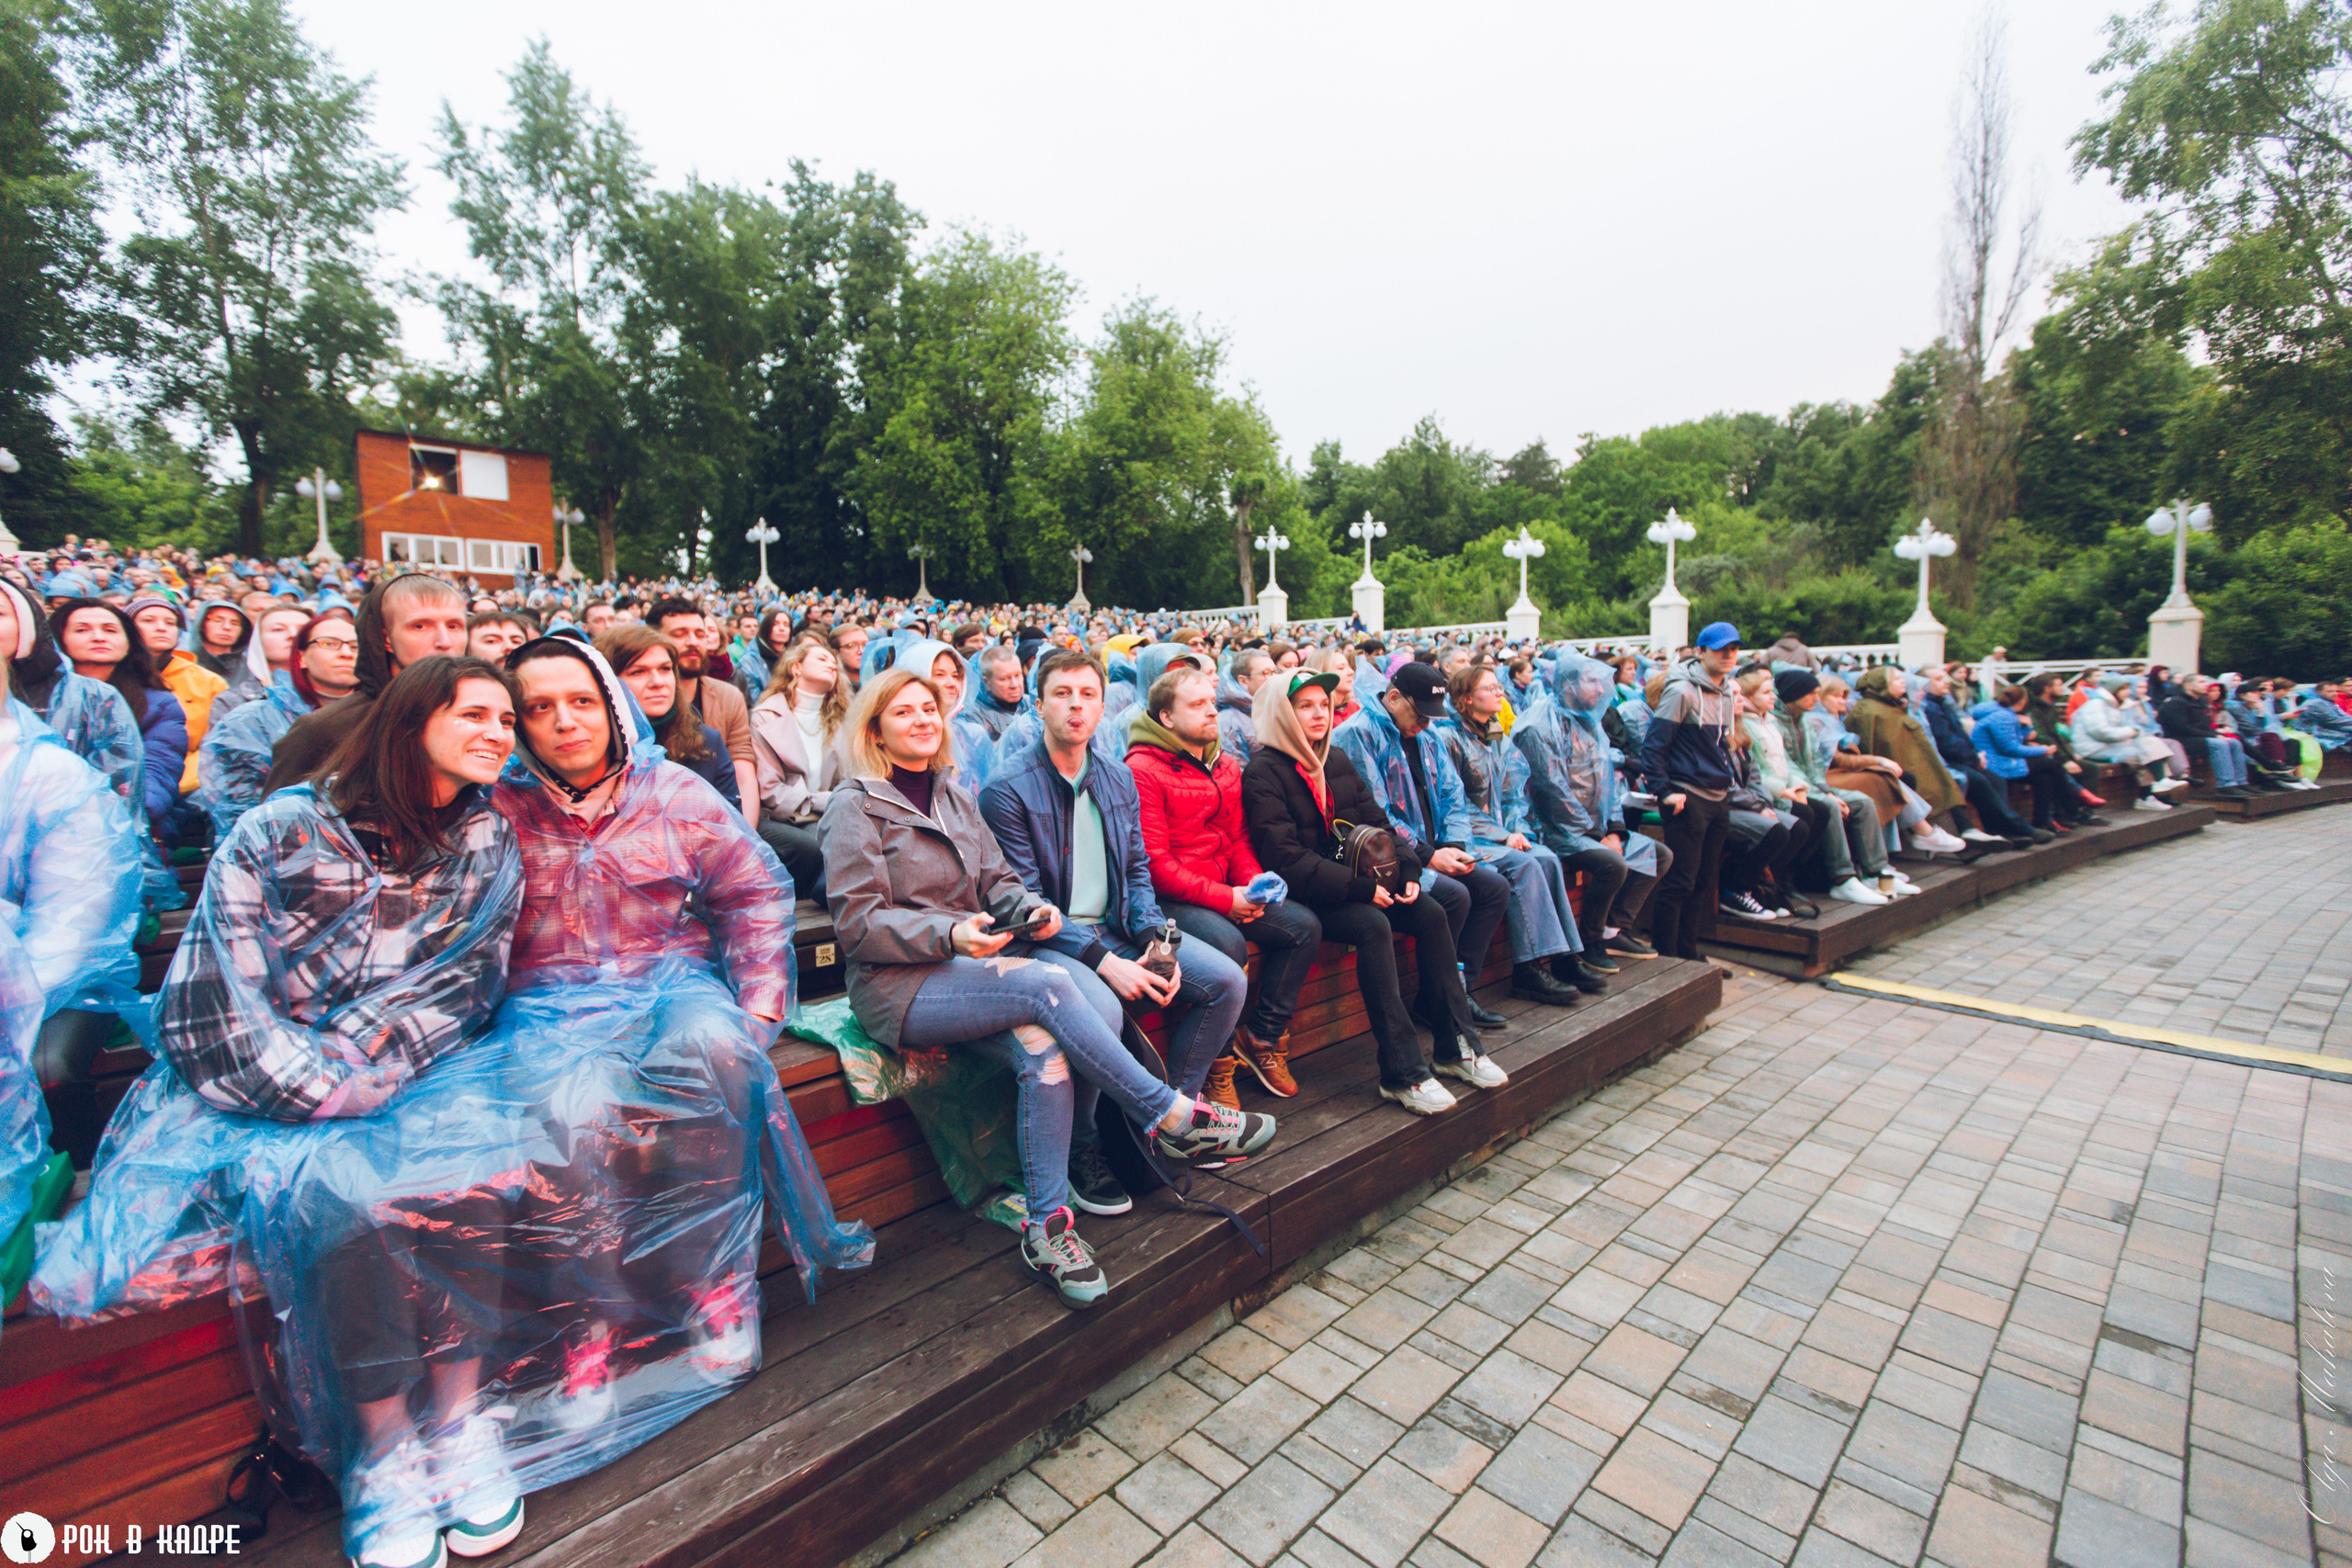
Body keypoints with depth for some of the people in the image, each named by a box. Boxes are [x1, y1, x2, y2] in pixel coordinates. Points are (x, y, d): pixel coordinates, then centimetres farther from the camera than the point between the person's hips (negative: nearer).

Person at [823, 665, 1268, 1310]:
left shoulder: (956, 799, 20)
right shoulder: (855, 805, 0)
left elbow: (998, 882, 17)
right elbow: (858, 924, -9)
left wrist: (1031, 908, -7)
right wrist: (951, 934, -23)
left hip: (973, 965, 6)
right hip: (899, 986, -6)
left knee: (1043, 1049, -25)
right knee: (1048, 985, -29)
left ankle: (1047, 1228, -15)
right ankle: (1172, 1119, -20)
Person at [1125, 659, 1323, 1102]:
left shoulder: (1226, 767, 15)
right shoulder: (1142, 770, -12)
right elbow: (1153, 862, -18)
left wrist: (1255, 884, -4)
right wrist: (1224, 898, -19)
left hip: (1228, 894, 8)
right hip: (1165, 899, -8)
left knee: (1305, 926, -5)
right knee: (1229, 944, -33)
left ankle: (1262, 1035, 10)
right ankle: (1215, 1066, -11)